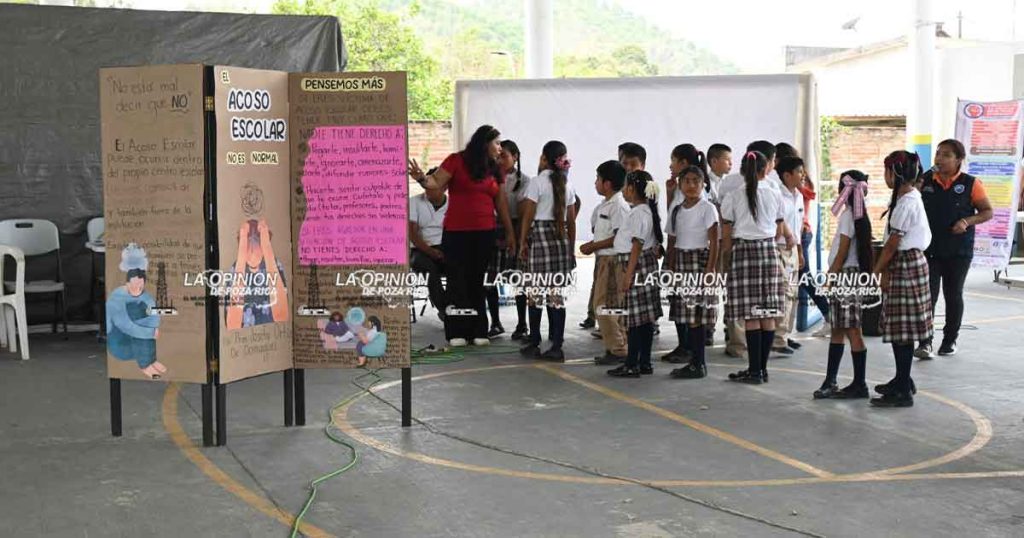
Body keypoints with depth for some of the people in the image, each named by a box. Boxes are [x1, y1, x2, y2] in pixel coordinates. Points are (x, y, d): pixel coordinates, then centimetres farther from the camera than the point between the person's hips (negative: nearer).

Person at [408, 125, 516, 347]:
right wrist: (422, 178, -29)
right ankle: (456, 333, 3)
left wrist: (509, 232, 13)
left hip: (484, 234, 5)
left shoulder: (494, 169, 13)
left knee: (477, 283, 7)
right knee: (457, 281, -1)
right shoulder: (457, 161, -3)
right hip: (456, 233, -4)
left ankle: (477, 331, 10)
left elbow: (501, 202, 14)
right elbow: (436, 183, -8)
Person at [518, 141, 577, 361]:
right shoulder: (567, 184, 9)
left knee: (535, 292, 4)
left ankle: (534, 344, 10)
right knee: (557, 293, 5)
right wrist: (571, 246, 17)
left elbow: (528, 215, -7)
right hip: (561, 238, 5)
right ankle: (556, 346, 3)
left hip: (540, 235, -5)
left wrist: (523, 242, 1)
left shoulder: (538, 181, -7)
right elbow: (571, 220, 10)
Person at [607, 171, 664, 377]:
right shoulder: (645, 210, 15)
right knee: (645, 317, 10)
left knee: (636, 316, -7)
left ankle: (632, 365, -5)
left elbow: (637, 246, -18)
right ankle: (644, 363, 15)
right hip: (645, 266, 10)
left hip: (638, 266, -10)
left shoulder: (639, 213, -14)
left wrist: (628, 275, -19)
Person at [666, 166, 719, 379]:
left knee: (696, 315, -7)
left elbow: (714, 242, -9)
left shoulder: (707, 209, -5)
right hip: (681, 262, 6)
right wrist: (670, 271, 10)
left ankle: (699, 364, -2)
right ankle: (693, 361, 12)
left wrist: (710, 270, -16)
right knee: (685, 315, 5)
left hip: (699, 260, -6)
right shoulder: (676, 211, 12)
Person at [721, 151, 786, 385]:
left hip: (744, 251, -3)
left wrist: (727, 257, 12)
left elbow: (726, 236, -2)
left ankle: (754, 370, -2)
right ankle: (762, 368, 10)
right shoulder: (775, 195, 5)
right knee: (768, 315, 6)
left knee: (751, 316, -2)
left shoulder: (733, 197, -2)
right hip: (769, 251, 3)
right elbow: (779, 232, 13)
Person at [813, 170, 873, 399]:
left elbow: (842, 253, -16)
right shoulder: (858, 214, 12)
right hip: (848, 276, 10)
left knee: (852, 331, -4)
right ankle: (830, 382, 16)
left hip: (845, 275, -10)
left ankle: (859, 385, 1)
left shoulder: (848, 215, -14)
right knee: (837, 330, 12)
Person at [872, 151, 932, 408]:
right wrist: (886, 269, 6)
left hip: (906, 266, -10)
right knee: (898, 327, 17)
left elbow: (892, 243, -16)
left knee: (902, 329, -5)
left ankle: (903, 391, 1)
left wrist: (876, 271, -7)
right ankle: (902, 380, 29)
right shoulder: (908, 197, 12)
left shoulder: (907, 203, -19)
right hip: (902, 264, 10)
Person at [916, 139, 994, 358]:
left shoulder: (970, 184, -5)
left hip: (959, 251, -1)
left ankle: (950, 340, 24)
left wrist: (967, 221, -17)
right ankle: (925, 342, -7)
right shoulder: (925, 180, 1)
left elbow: (988, 212, 0)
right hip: (929, 249, 1)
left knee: (953, 296, 10)